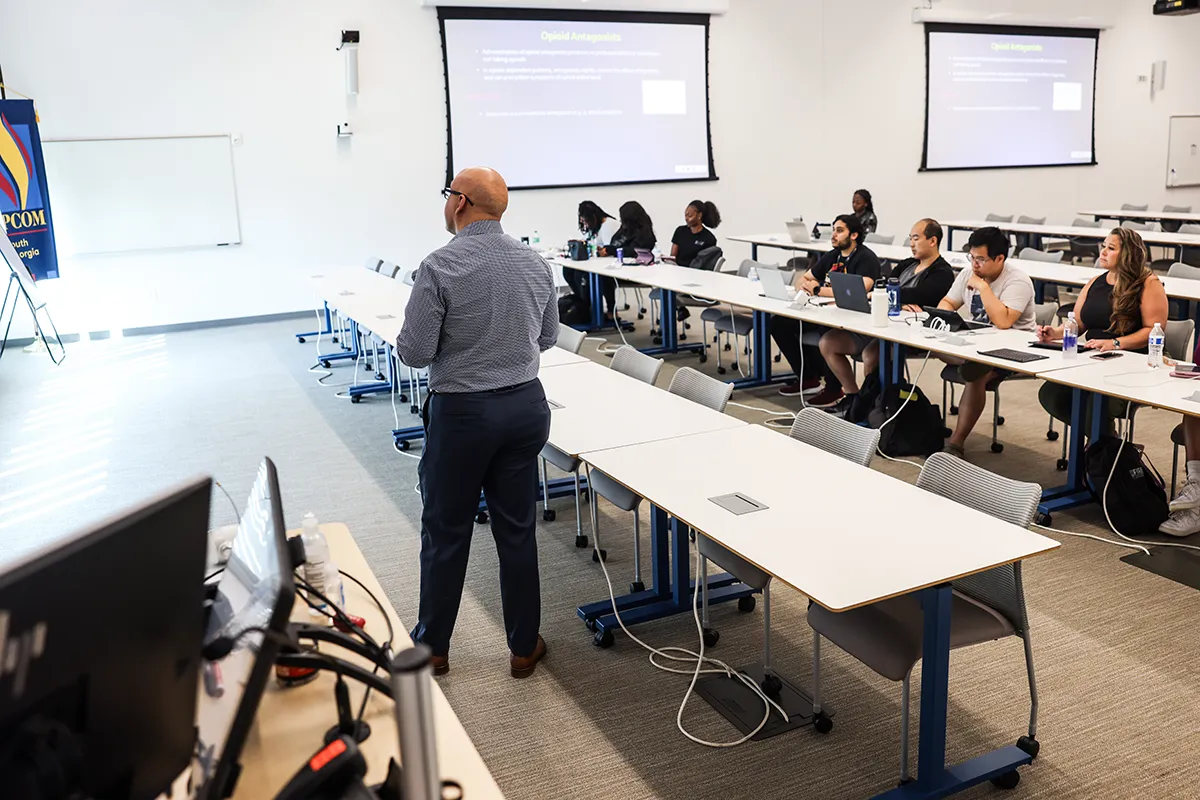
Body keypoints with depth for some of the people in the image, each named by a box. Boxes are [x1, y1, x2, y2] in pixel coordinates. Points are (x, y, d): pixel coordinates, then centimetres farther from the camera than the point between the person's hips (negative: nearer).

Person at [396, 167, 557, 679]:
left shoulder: (440, 267, -15)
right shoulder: (535, 264, 2)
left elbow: (415, 352, -14)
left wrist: (404, 339, 7)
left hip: (461, 411, -5)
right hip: (526, 406, 5)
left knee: (446, 533, 10)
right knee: (517, 530, 13)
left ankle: (432, 647, 25)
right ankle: (524, 647, 23)